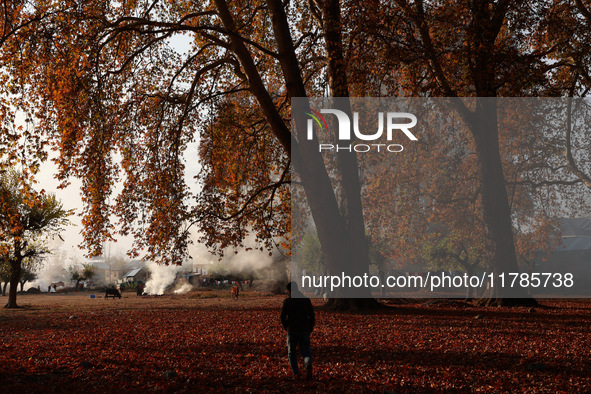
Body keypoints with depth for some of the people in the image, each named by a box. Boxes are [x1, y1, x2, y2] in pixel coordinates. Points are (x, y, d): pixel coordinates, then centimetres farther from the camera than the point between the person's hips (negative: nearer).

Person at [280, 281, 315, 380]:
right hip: (305, 331, 1)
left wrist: (286, 327, 14)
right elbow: (312, 316, 5)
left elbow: (283, 317, -3)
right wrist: (310, 329, 15)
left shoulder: (287, 301, -2)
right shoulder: (306, 300, 4)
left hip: (292, 331, -1)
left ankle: (296, 373, 3)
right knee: (306, 352, 6)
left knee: (292, 353, 14)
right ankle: (308, 365, -26)